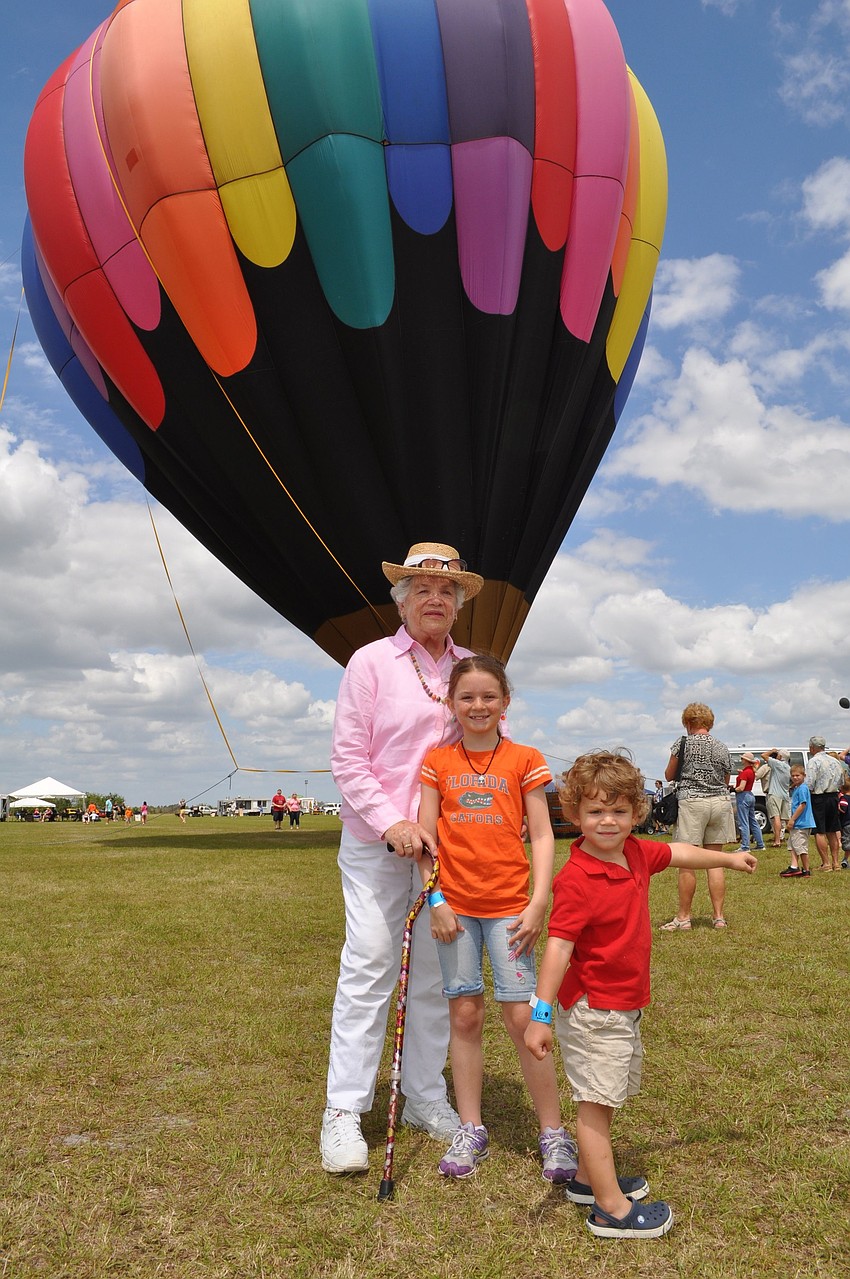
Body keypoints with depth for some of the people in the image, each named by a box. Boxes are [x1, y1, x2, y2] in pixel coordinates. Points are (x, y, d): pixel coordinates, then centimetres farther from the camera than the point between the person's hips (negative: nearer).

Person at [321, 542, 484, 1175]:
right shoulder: (371, 662, -4)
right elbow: (348, 759, -7)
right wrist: (393, 824, -16)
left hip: (448, 843, 4)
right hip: (377, 840, -3)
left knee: (437, 973, 11)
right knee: (368, 968, -2)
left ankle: (425, 1096, 26)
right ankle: (344, 1110, 10)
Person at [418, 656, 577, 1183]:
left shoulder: (524, 760, 0)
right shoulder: (438, 762, 4)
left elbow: (543, 837, -1)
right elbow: (426, 837, 3)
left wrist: (538, 904, -8)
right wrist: (435, 900, -4)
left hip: (509, 906, -2)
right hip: (455, 905, 2)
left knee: (523, 1016, -2)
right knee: (465, 1015, 9)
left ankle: (554, 1133, 15)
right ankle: (471, 1131, 23)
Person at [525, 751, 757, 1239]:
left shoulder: (638, 853, -1)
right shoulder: (575, 881, -25)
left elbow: (679, 853, 19)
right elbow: (559, 946, -27)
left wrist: (729, 858, 31)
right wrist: (541, 1013, -28)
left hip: (626, 1006, 9)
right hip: (592, 1010, -9)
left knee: (607, 1096, 20)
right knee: (596, 1102, 1)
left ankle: (588, 1178, 36)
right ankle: (611, 1208, 11)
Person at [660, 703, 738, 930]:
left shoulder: (683, 744, -4)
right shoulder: (722, 748, 9)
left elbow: (669, 776, 6)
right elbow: (726, 782, 17)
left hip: (692, 802, -5)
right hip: (721, 802, 5)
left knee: (687, 862, 1)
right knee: (715, 861, 9)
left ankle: (683, 917, 6)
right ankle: (718, 916, 11)